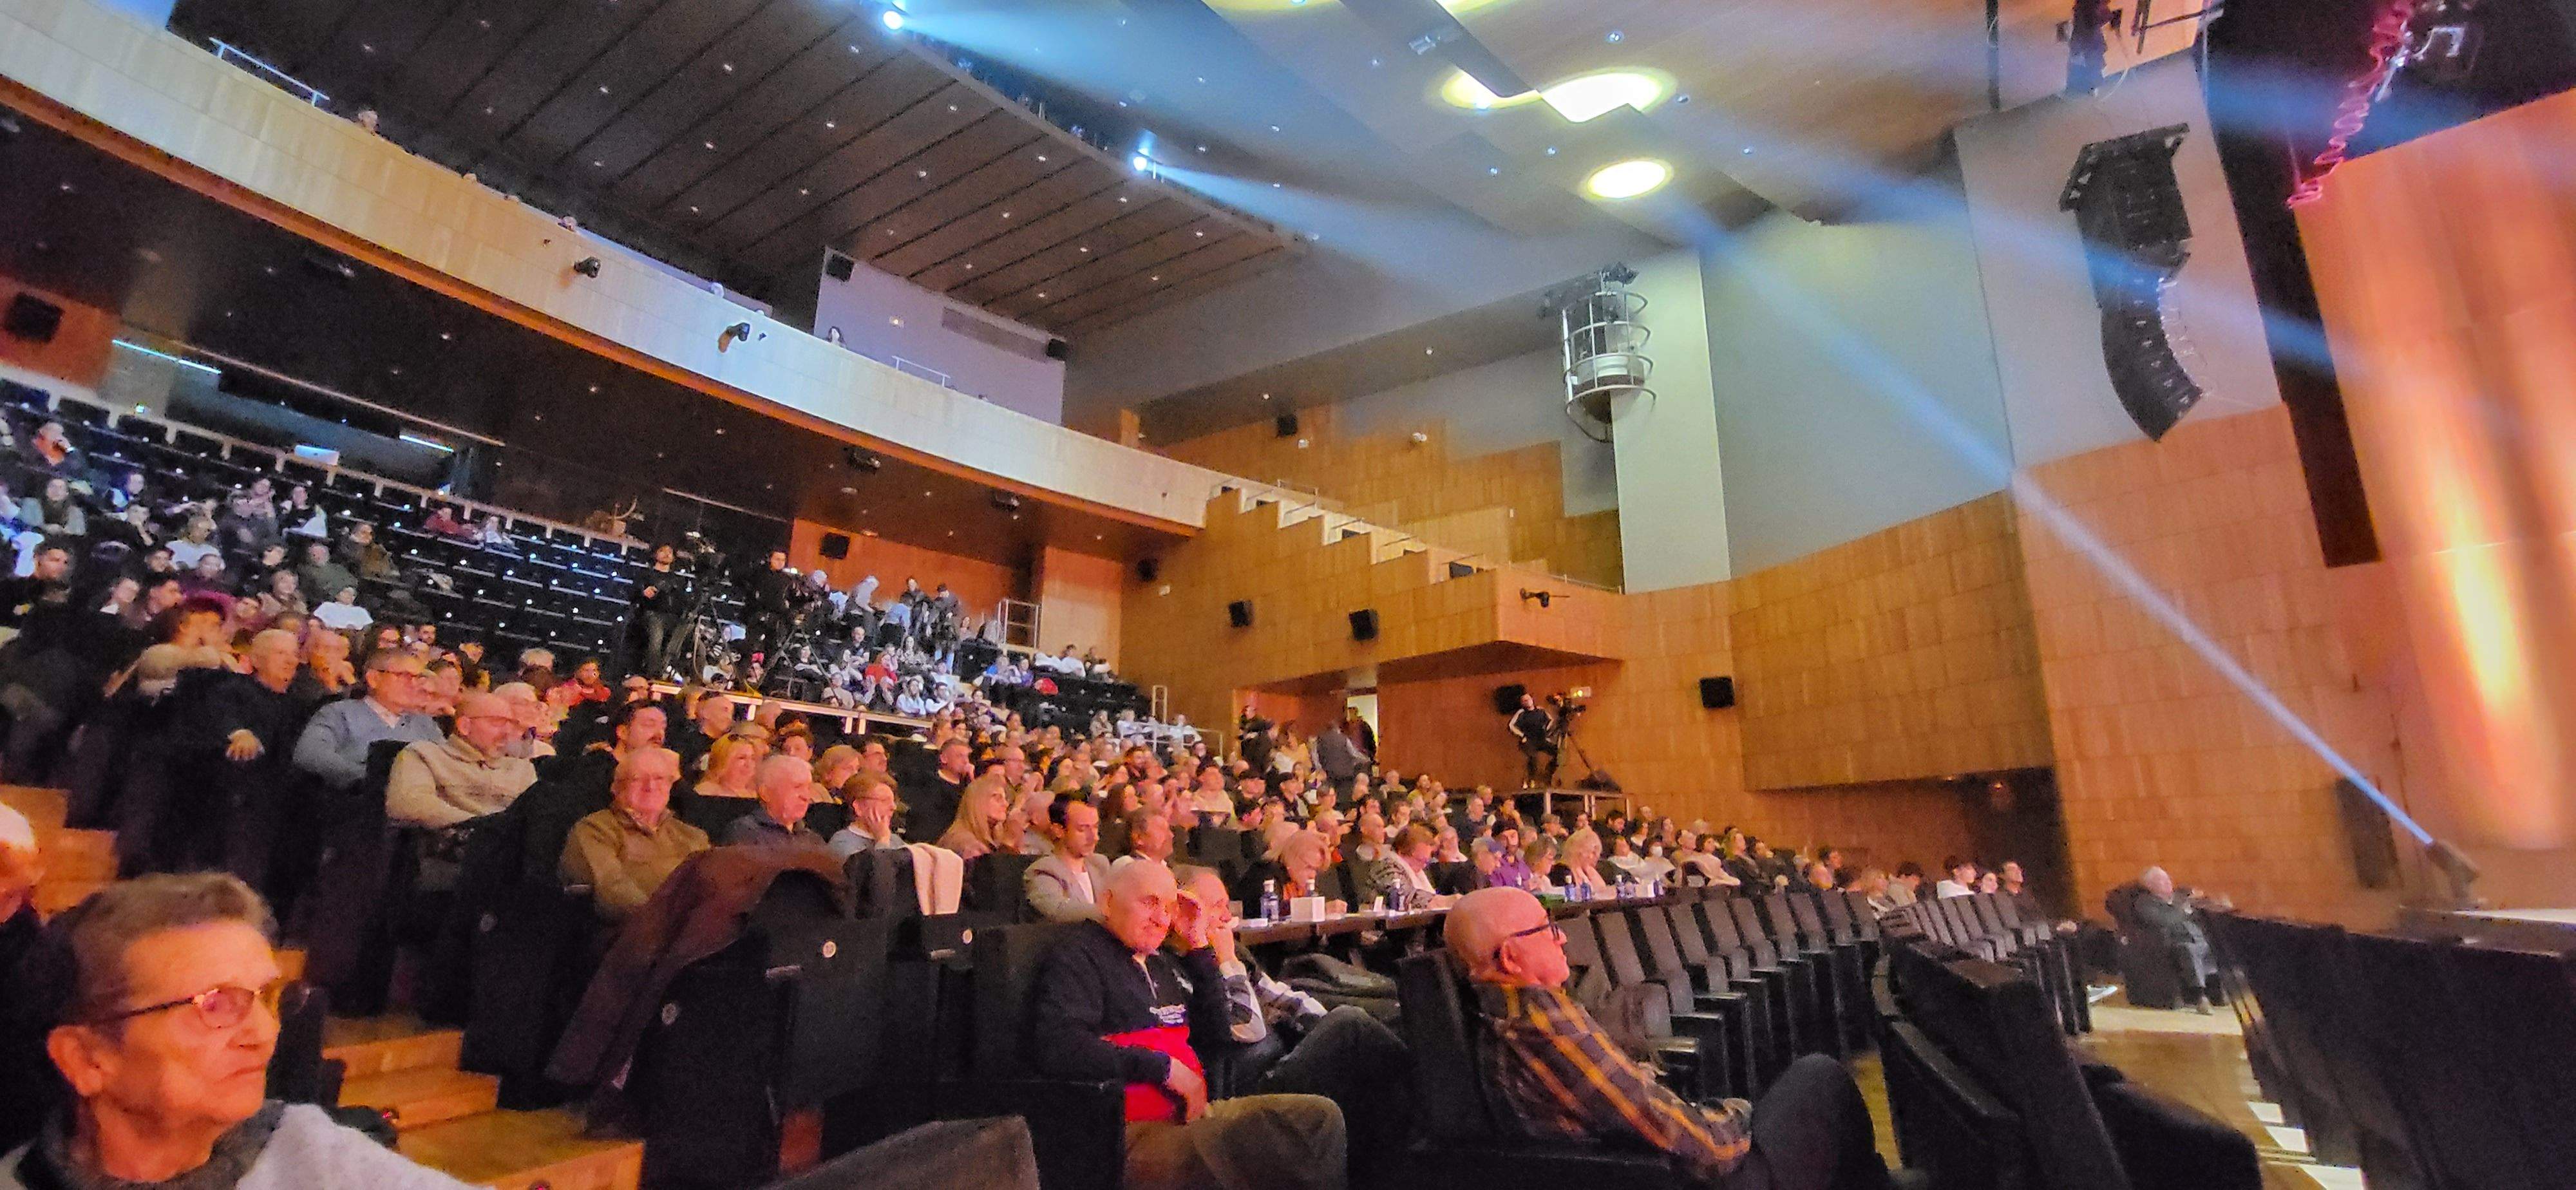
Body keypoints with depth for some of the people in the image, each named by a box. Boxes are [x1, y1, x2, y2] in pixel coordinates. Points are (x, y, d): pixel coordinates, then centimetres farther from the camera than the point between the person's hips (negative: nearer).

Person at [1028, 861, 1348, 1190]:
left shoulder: (1165, 963, 21)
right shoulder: (1078, 956, -3)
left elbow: (1217, 1037, 17)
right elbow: (1055, 1048, -20)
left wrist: (1199, 946, 12)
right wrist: (1162, 1067, -17)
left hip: (1191, 1111, 9)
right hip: (1138, 1130, -8)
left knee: (1321, 1114, -8)